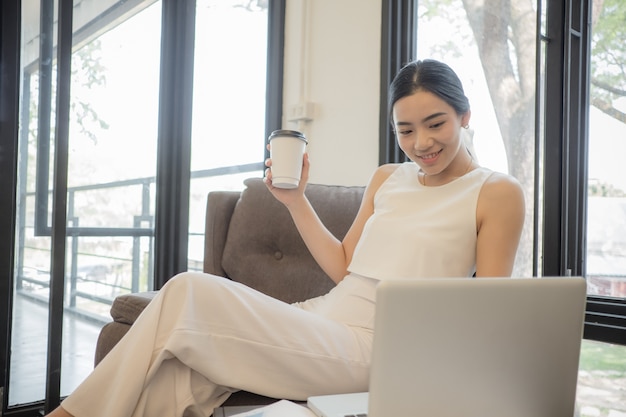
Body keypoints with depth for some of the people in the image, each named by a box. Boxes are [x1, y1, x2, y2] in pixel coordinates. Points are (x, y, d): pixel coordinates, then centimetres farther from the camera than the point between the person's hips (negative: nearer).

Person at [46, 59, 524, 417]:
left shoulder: (497, 193, 1)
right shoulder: (387, 178, 19)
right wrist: (295, 200, 13)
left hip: (368, 344, -6)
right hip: (317, 317, 6)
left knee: (190, 293, -19)